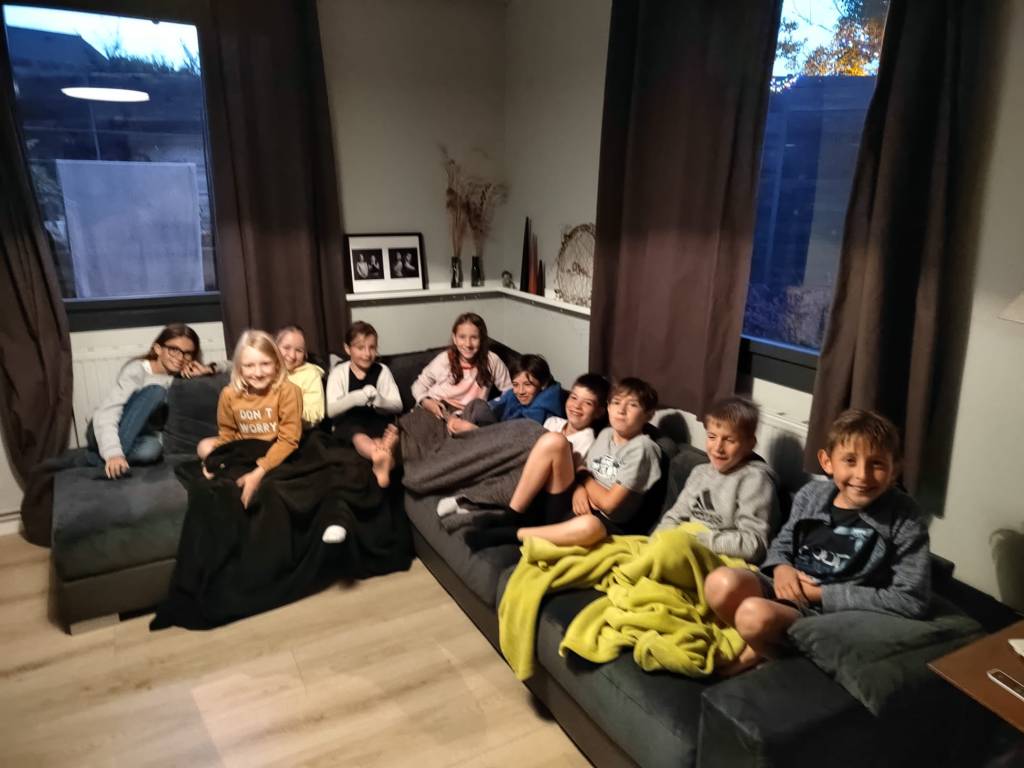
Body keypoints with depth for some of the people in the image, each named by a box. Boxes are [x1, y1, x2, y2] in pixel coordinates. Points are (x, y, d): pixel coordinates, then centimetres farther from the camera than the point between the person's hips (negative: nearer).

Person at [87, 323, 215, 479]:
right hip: (106, 433, -3)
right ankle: (108, 460, -33)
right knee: (155, 390, -30)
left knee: (151, 448, -37)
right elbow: (105, 413, -29)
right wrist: (113, 453, -46)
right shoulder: (137, 369, -17)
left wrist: (208, 370, -16)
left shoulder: (181, 375, 2)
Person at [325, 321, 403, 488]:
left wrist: (379, 400, -26)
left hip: (379, 424, 3)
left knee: (392, 430, -31)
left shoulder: (382, 370, 6)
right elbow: (331, 410, -10)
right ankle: (383, 457, -69)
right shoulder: (339, 372, 2)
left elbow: (398, 405, -2)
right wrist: (355, 398, -30)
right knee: (356, 433, -37)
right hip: (348, 425, -3)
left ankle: (381, 461, -62)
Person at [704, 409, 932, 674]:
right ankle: (760, 644, 2)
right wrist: (781, 568, -9)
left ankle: (765, 651, 3)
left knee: (755, 614, -33)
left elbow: (912, 600, -14)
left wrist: (823, 593, -15)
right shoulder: (811, 494, 3)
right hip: (789, 590, 5)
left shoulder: (904, 519, -10)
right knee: (721, 583, -26)